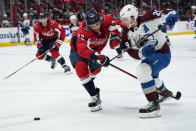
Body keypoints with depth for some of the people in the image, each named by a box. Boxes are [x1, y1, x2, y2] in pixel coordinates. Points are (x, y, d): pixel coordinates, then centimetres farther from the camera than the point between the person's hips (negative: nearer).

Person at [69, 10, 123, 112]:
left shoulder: (105, 20, -28)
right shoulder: (83, 32, -40)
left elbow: (117, 25, -11)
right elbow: (83, 50, -49)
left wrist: (116, 37, -30)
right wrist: (98, 57, -60)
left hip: (95, 48, 5)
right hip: (77, 48, -5)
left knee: (96, 67, -1)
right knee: (81, 67, -24)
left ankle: (88, 82, 37)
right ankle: (94, 97, -20)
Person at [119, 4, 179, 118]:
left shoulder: (147, 17, -26)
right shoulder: (127, 33, -10)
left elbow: (166, 14, -19)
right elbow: (132, 52, -14)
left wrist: (172, 16, -42)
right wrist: (142, 53, -35)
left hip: (163, 53, -9)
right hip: (149, 56, 9)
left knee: (143, 70, -30)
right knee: (151, 75, 34)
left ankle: (154, 105, -26)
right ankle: (165, 93, 67)